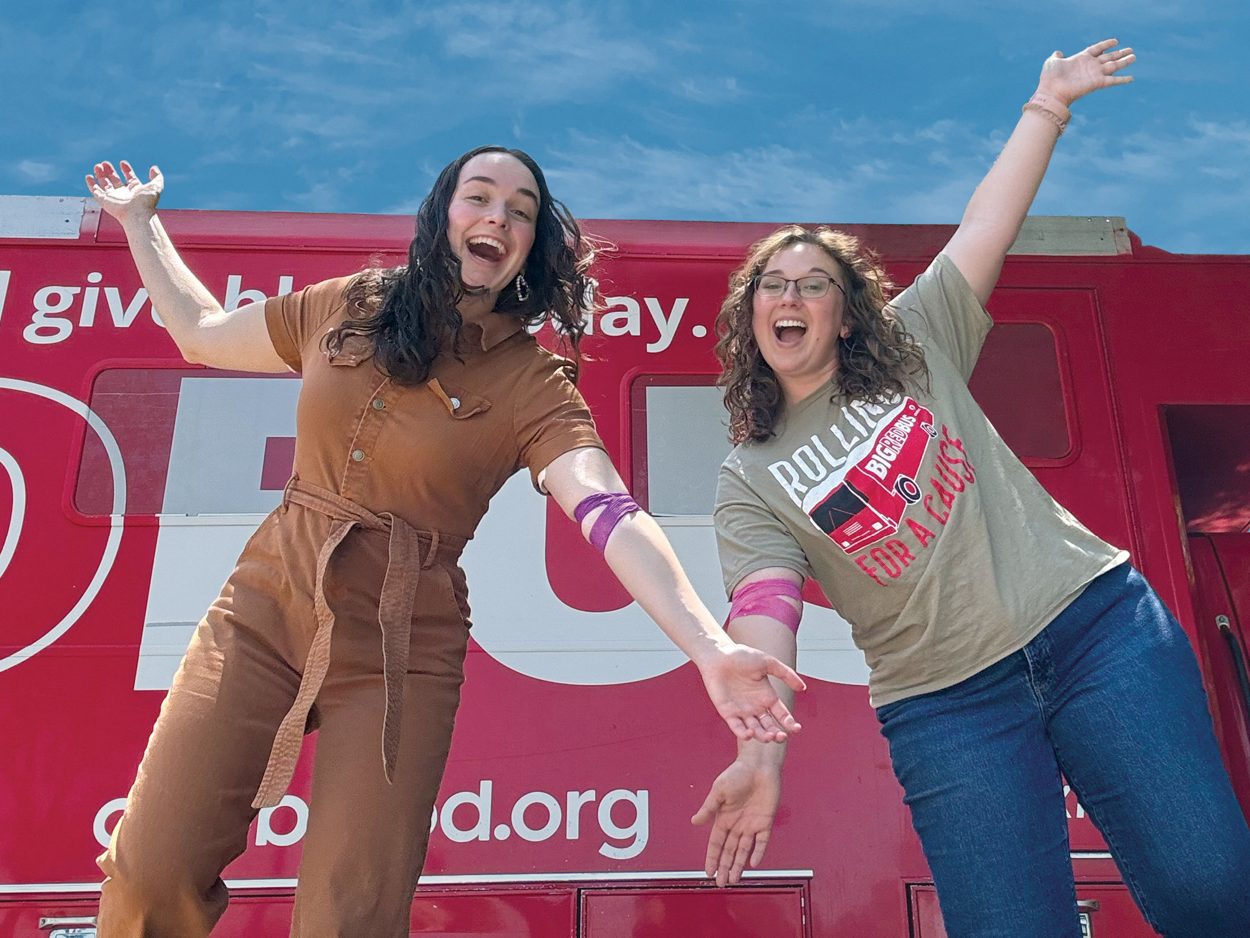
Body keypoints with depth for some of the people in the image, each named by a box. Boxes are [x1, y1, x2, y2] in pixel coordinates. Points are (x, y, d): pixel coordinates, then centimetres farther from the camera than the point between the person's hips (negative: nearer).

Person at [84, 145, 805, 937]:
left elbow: (615, 519, -21)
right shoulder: (346, 309, 5)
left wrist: (710, 648, -34)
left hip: (402, 650, -2)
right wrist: (141, 220, 27)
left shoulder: (535, 384, -7)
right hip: (266, 606, 3)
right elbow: (202, 336, 21)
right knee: (150, 874, -1)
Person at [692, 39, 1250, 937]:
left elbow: (989, 224, 7)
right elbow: (764, 612, -11)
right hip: (946, 705, -1)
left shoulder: (915, 343, 10)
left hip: (1095, 625, 1)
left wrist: (1047, 104, 1)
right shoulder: (750, 480, 3)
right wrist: (762, 749, -25)